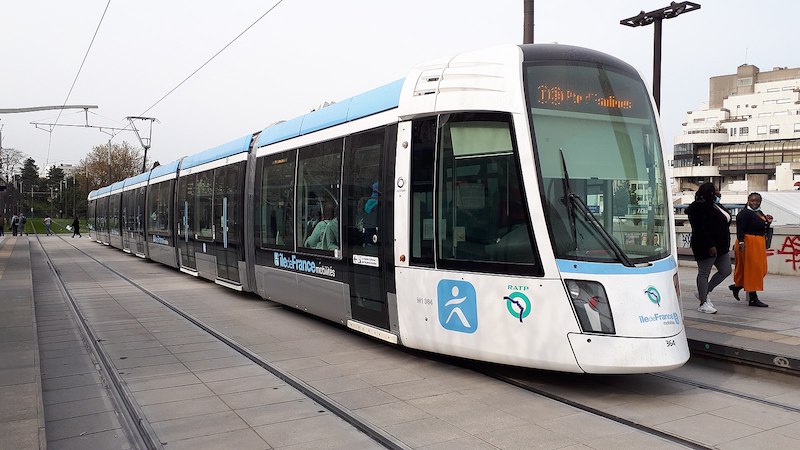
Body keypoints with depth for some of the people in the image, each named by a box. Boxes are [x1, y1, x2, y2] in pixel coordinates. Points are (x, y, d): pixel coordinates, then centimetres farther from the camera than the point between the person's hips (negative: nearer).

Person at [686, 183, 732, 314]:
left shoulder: (716, 206, 14)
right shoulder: (700, 207, -15)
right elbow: (701, 229, -21)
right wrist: (710, 245, -25)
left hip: (720, 247, 10)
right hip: (706, 247, -10)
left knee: (725, 271, 10)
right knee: (704, 274, -1)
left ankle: (703, 293, 20)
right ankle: (703, 303, 6)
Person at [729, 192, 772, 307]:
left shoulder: (760, 213, 16)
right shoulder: (745, 213, -12)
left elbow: (764, 231, 22)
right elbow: (740, 229, -20)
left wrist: (768, 222, 5)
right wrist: (741, 242, -30)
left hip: (759, 244, 9)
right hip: (748, 243, -9)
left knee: (760, 270, 14)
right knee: (752, 269, -6)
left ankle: (737, 286, 26)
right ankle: (753, 298, -1)